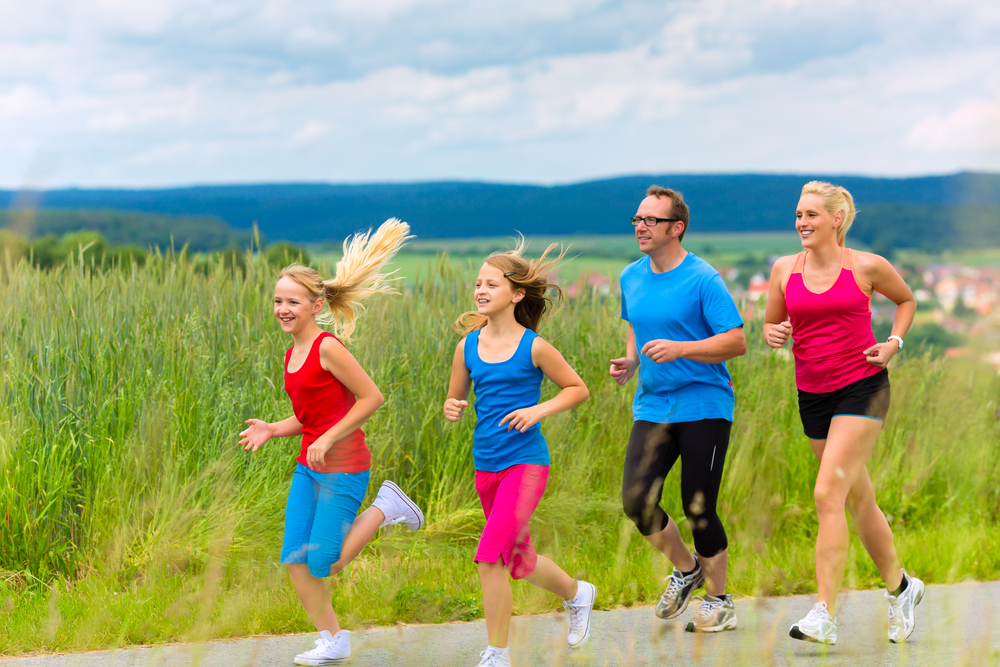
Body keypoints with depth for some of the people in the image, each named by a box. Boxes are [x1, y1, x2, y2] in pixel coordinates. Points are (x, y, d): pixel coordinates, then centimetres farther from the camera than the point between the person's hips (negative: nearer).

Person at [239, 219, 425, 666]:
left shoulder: (328, 348, -16)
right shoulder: (292, 355, 9)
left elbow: (372, 398, -18)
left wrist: (328, 440, -19)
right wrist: (272, 430, 1)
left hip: (343, 468, -8)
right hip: (309, 468, 8)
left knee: (324, 563, -5)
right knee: (295, 561, 1)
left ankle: (384, 508, 14)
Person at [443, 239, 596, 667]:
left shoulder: (533, 348, -8)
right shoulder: (468, 347, 4)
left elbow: (578, 389, 2)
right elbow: (455, 398, 15)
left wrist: (539, 410, -13)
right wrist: (451, 408, -8)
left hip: (526, 463, -6)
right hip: (487, 466, 6)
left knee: (490, 556, -17)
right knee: (520, 561, 18)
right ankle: (577, 593, 48)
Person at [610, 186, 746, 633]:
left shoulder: (703, 280, -10)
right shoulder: (630, 278, 9)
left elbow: (736, 342, -13)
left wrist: (680, 349, -24)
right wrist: (631, 362, 7)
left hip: (704, 407, -5)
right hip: (652, 406, 5)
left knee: (698, 510, -4)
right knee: (636, 501, -8)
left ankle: (718, 600, 18)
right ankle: (686, 569, 20)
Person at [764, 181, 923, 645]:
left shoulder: (866, 267, -4)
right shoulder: (785, 269, 4)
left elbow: (906, 300, 14)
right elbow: (771, 325, 15)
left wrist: (893, 343, -2)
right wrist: (773, 333, -9)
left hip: (862, 387, -5)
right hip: (812, 394, 5)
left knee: (828, 494, -17)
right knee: (859, 500, 15)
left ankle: (824, 616, -18)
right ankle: (899, 587, 36)